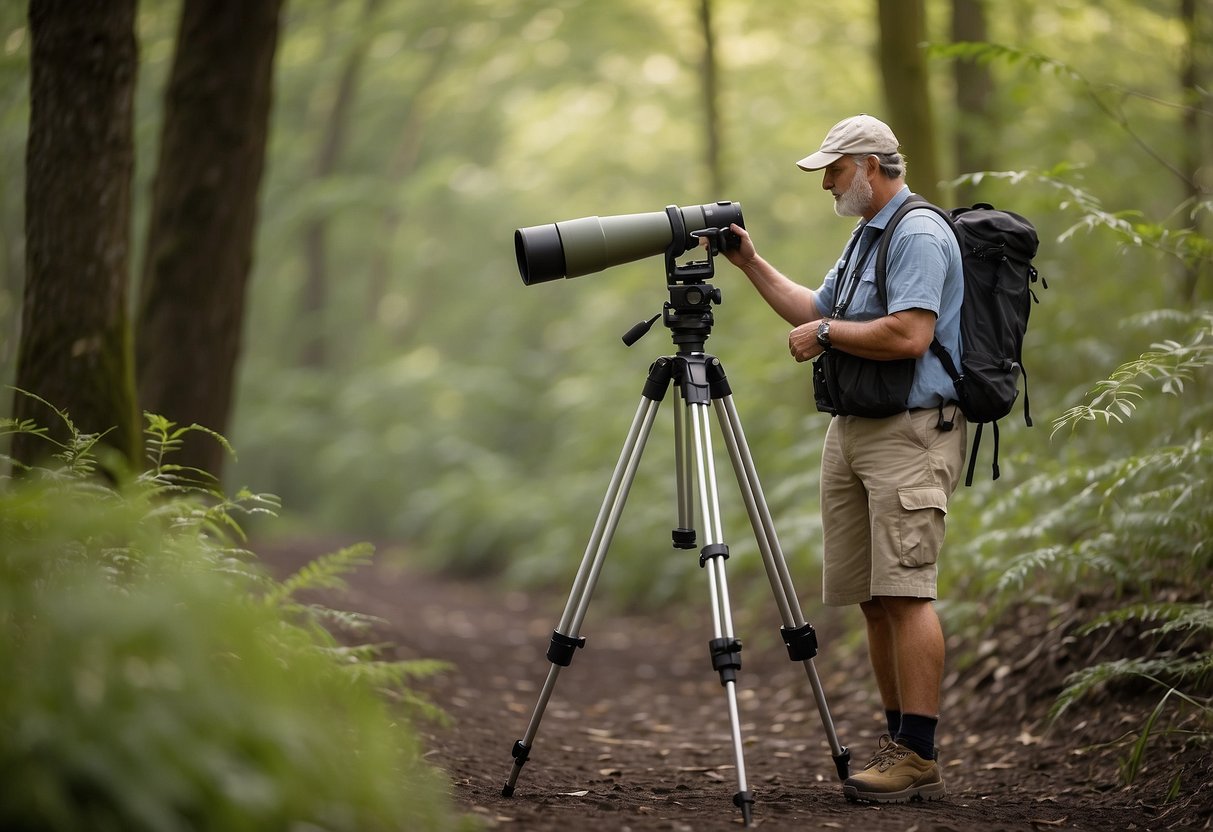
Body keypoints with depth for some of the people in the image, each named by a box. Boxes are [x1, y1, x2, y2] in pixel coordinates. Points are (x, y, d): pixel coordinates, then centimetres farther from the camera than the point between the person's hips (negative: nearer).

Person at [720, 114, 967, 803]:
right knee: (873, 599, 9)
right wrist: (751, 263, 23)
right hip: (852, 433, 10)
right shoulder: (866, 236, 21)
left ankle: (920, 760, -13)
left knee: (906, 592, -13)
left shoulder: (919, 235, -12)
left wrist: (827, 333, -11)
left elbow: (909, 335, -23)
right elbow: (815, 312, 29)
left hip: (911, 436, -10)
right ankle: (900, 744, 14)